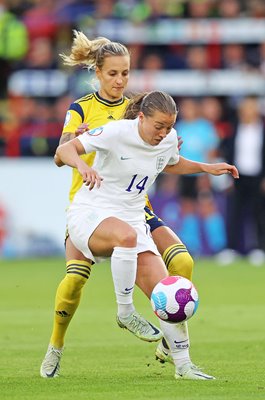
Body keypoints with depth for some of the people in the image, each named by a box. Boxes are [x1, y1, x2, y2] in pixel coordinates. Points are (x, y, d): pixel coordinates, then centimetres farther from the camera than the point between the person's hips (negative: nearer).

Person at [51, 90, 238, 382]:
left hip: (132, 220, 6)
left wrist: (206, 168, 16)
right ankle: (125, 311, -24)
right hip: (89, 215, -5)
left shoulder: (168, 140, 2)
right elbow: (64, 150, -23)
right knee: (126, 235, -41)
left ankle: (183, 366, 3)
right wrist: (81, 165, -43)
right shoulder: (116, 132, -17)